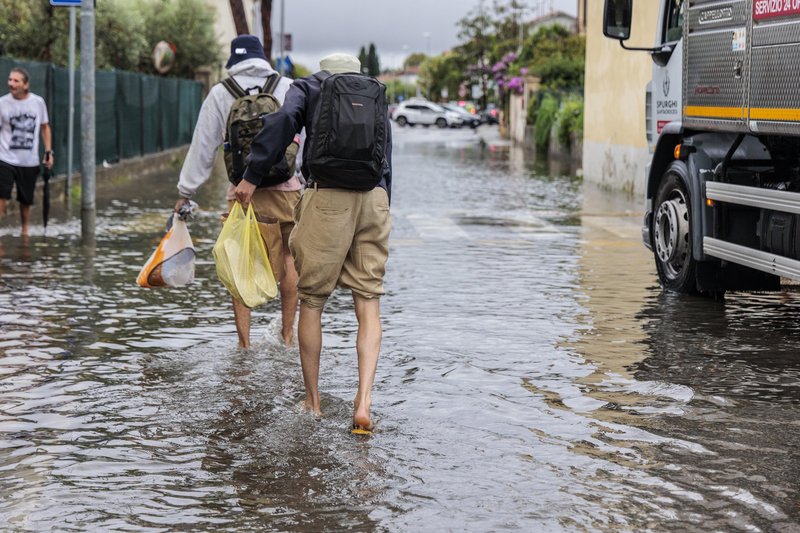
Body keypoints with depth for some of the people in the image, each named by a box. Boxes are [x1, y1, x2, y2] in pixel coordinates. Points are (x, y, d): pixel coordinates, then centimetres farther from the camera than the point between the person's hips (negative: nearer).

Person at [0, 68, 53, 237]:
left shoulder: (38, 102, 0)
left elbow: (45, 127, 12)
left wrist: (48, 151, 7)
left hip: (30, 161, 2)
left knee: (26, 201, 13)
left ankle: (24, 231, 33)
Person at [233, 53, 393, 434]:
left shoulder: (308, 88, 15)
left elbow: (283, 121, -5)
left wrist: (252, 176, -4)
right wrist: (379, 214, 24)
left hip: (327, 196, -3)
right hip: (374, 198, 3)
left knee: (311, 302, 9)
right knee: (368, 304, 4)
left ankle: (312, 402, 15)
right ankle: (363, 403, -10)